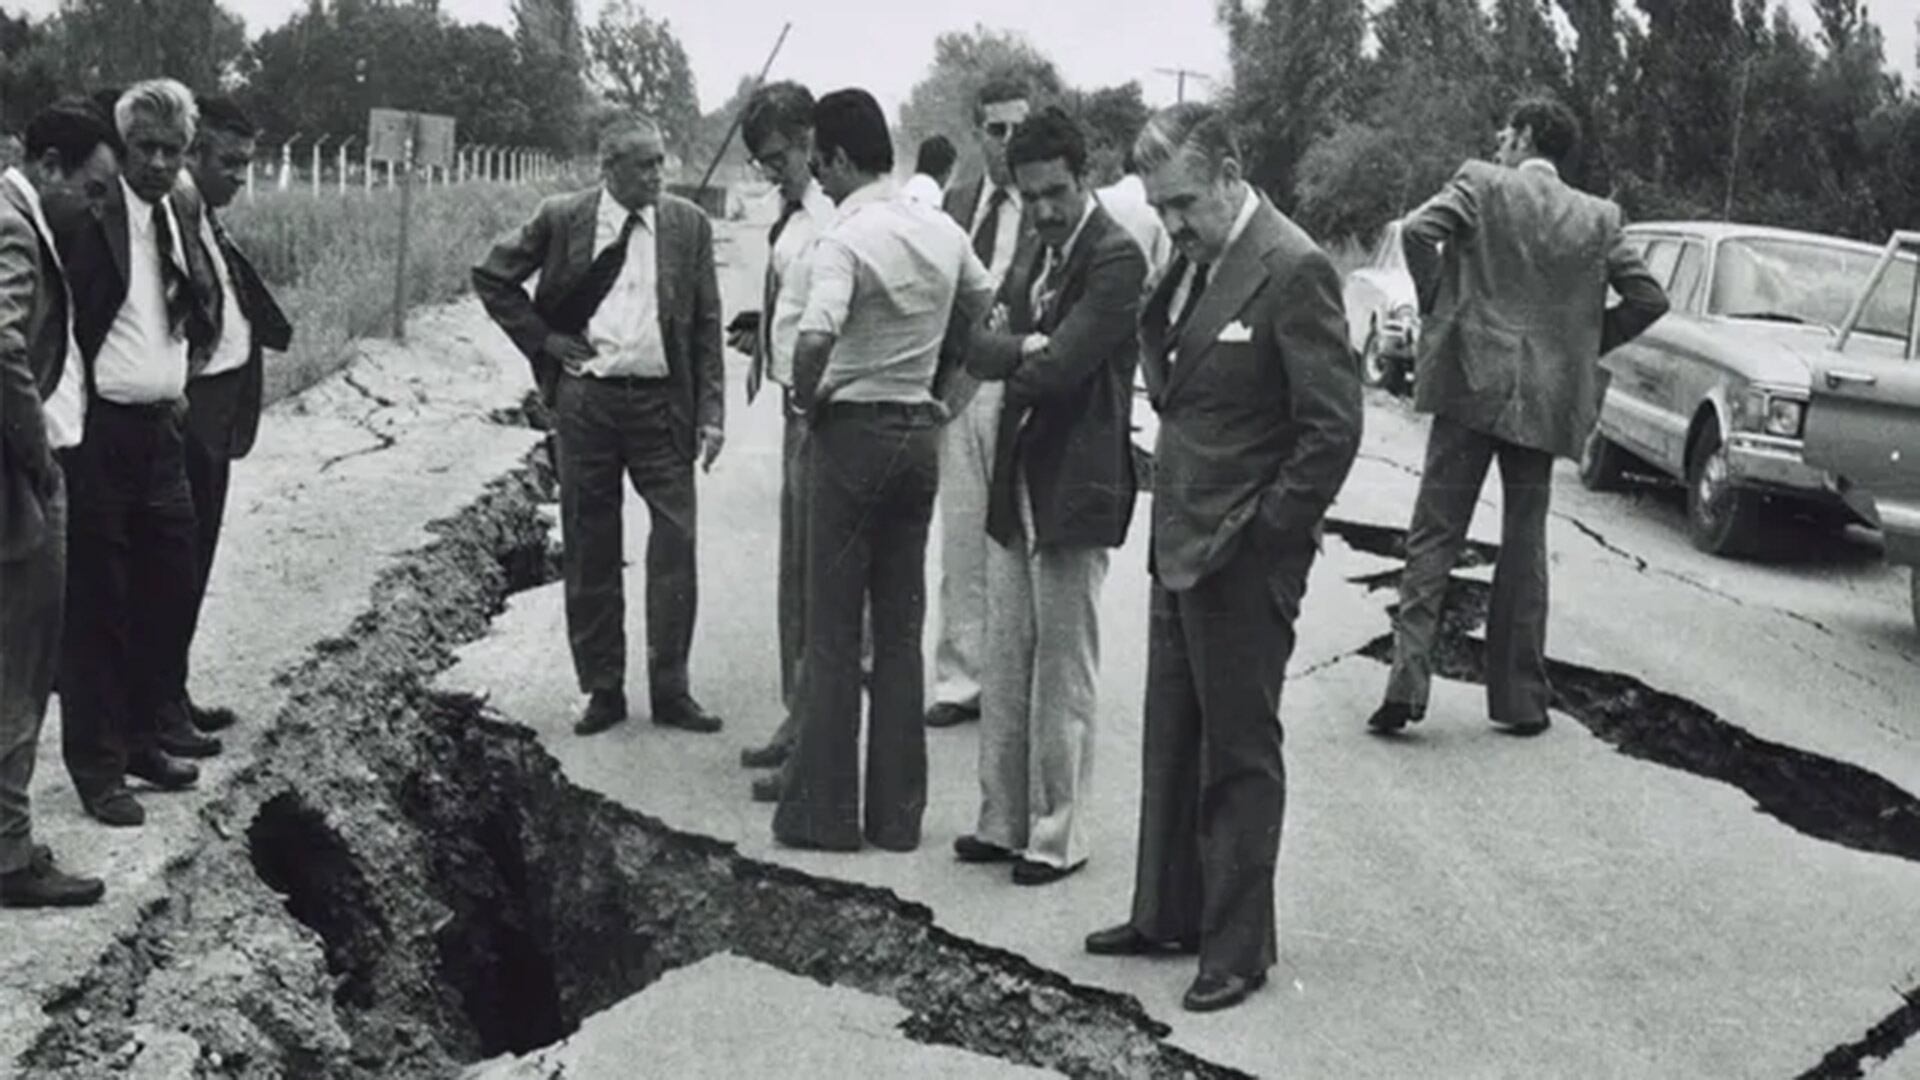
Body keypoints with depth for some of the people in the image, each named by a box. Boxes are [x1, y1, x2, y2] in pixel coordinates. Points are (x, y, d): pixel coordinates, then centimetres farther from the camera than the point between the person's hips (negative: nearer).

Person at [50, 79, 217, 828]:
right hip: (99, 434, -6)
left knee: (170, 592, 13)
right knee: (97, 604, 2)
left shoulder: (184, 220, 10)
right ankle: (97, 763, 13)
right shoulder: (82, 217, -12)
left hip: (163, 431, 7)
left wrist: (183, 379, 6)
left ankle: (144, 736, 28)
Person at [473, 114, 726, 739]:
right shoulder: (562, 219, 1)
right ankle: (602, 688, 16)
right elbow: (492, 277, 11)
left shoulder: (689, 225, 4)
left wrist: (711, 411, -2)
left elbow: (707, 326, 4)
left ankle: (670, 689, 7)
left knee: (675, 544, -3)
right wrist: (542, 342, 2)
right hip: (586, 399, 0)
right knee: (590, 551, 5)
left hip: (662, 401, 0)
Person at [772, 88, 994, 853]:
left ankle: (824, 810, 9)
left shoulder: (845, 241, -17)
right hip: (920, 432, 6)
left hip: (852, 431, -6)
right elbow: (987, 315, 19)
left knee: (833, 631, 3)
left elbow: (815, 339, -31)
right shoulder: (942, 231, 5)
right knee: (900, 629, 11)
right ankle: (897, 812, 16)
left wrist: (805, 395, -12)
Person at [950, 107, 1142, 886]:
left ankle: (1057, 838, 12)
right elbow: (980, 347, 4)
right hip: (1015, 484, 8)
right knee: (1005, 668, 13)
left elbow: (1058, 368, -21)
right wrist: (1023, 349, -15)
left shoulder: (1115, 258, -13)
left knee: (1061, 676, 1)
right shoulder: (1035, 256, 13)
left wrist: (1006, 359, -4)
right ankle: (1004, 821, 24)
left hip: (1075, 489, -8)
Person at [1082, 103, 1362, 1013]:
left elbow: (1333, 428, -18)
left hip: (1242, 562, -8)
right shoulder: (1192, 263, 10)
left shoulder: (1293, 270, -16)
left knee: (1239, 753, 4)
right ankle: (1167, 914, 31)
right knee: (1170, 742, 17)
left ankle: (1237, 946, 17)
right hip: (1179, 550, 8)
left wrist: (1263, 537, -15)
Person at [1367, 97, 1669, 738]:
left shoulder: (1481, 185, -1)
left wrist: (1436, 305, -2)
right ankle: (1521, 700, 12)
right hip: (1547, 397, 3)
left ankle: (1407, 682, -8)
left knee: (1434, 537, 2)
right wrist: (1584, 344, 14)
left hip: (1473, 383, -3)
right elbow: (1648, 298, 4)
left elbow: (1418, 231, -17)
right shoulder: (1598, 218, 9)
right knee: (1525, 548, 10)